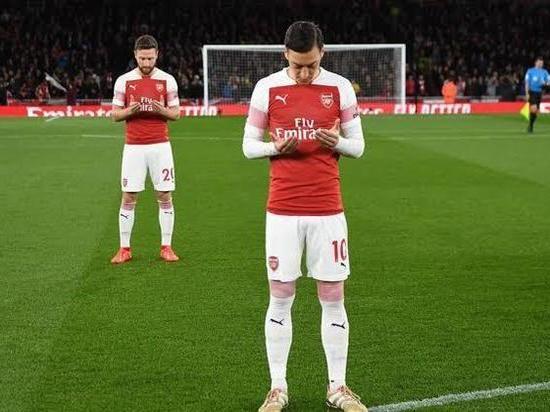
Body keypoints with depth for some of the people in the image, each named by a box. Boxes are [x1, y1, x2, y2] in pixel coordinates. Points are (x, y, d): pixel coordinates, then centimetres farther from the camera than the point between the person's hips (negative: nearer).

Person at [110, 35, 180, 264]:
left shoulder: (167, 80, 3)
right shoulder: (124, 81, 3)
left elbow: (176, 113, 5)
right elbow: (115, 115, 5)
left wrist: (161, 110, -16)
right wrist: (130, 111, -16)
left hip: (160, 146, 0)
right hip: (133, 147, 0)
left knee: (165, 197, 1)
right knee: (128, 198, 0)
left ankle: (166, 247, 10)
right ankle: (124, 249, 7)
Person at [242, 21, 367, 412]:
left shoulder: (340, 88, 1)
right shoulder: (267, 88, 0)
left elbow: (358, 146, 7)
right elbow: (249, 144, 7)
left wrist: (337, 142, -15)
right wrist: (275, 148, -14)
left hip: (328, 210, 1)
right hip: (282, 210, 0)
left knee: (333, 299, 4)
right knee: (280, 299, 3)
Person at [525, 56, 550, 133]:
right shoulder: (530, 71, -1)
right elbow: (527, 83, -1)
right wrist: (527, 94, -8)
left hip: (539, 93, 4)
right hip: (532, 92, -4)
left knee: (536, 111, 5)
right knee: (534, 109, -19)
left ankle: (531, 126, 18)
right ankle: (530, 125, -6)